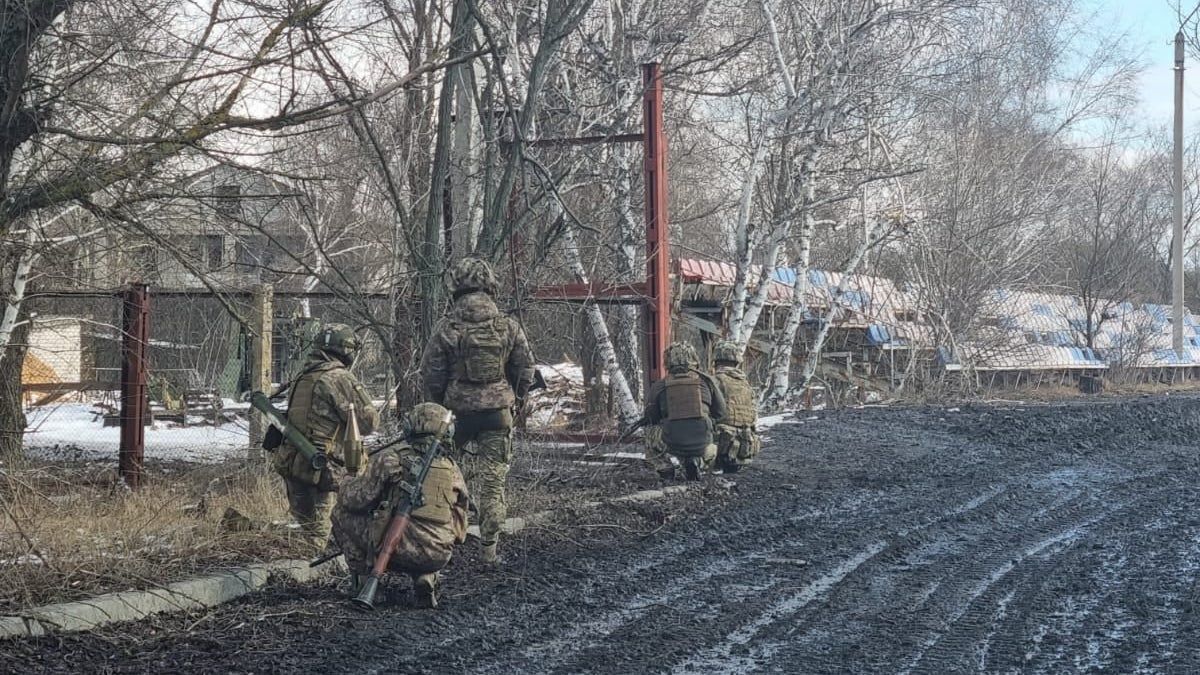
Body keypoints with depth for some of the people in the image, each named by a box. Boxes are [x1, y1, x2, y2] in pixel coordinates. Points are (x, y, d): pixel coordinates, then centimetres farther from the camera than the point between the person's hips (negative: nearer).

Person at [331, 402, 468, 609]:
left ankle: (364, 580, 14)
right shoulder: (451, 468, 11)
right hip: (438, 558, 4)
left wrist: (347, 487, 23)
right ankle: (426, 581, 14)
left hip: (397, 551, -4)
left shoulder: (391, 458, -3)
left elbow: (356, 500, 0)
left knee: (342, 514, 15)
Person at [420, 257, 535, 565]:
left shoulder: (446, 328, -8)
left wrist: (438, 407, 15)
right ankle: (489, 549, 6)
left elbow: (430, 376, -3)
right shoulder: (509, 326, -3)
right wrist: (514, 400, 22)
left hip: (457, 412, -1)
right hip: (498, 413, 1)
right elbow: (526, 370, 5)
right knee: (493, 481, 5)